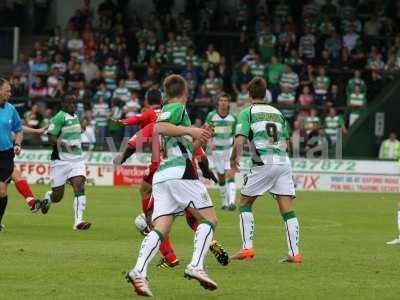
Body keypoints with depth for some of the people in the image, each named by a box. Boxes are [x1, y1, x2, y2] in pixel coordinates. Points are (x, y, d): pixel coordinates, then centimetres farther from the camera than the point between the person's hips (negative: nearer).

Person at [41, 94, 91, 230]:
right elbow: (51, 137, -19)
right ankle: (48, 197, 40)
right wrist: (65, 145, -31)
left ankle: (78, 221, -21)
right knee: (58, 196, 3)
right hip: (61, 161, -6)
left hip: (77, 159, 6)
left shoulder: (75, 116, 13)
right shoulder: (60, 117, -12)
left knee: (79, 187, -16)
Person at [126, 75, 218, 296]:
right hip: (180, 172, -8)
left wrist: (199, 140, 29)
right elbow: (160, 127, -19)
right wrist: (190, 130, -17)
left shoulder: (170, 110, 29)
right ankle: (196, 266, -18)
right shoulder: (177, 108, 3)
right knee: (209, 218, 0)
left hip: (161, 176, 8)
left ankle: (139, 271, -25)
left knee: (160, 229, -5)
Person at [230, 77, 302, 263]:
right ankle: (295, 253, -4)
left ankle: (247, 247, 4)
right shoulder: (277, 113, 19)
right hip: (284, 162, 4)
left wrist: (233, 159, 9)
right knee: (287, 209, 2)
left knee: (245, 203, 13)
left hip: (263, 163, -4)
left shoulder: (247, 112, 3)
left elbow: (239, 141, -7)